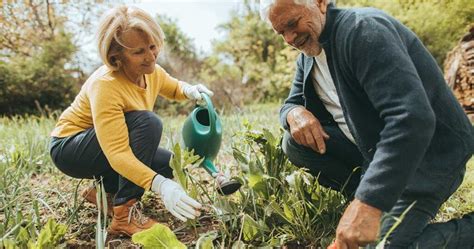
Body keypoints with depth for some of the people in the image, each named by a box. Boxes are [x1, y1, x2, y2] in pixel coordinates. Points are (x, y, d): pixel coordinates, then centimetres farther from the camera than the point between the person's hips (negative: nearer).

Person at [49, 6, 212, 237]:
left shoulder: (151, 71, -9)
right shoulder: (105, 85, -32)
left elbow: (173, 88, 15)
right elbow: (116, 153, -38)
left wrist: (189, 91, -11)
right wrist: (160, 185, -50)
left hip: (109, 147, 8)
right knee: (147, 122, -31)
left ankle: (105, 190, 9)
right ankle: (124, 214, -26)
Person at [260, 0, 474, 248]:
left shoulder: (362, 29, -22)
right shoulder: (308, 57, 5)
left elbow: (412, 118, -32)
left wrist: (368, 203, -38)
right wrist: (294, 113, -16)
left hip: (427, 152, -7)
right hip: (370, 147, 8)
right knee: (295, 143, -6)